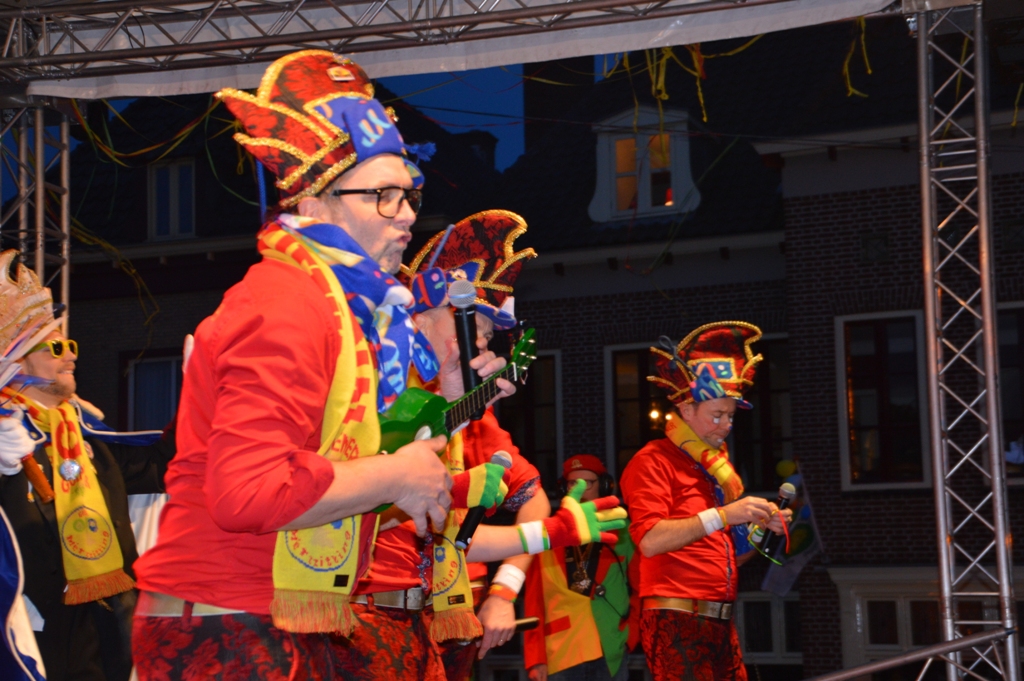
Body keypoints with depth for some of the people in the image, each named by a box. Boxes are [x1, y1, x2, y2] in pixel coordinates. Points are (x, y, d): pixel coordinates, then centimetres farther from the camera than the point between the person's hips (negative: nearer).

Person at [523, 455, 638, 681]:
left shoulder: (622, 533, 10)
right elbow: (534, 602, 7)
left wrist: (630, 635, -2)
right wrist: (535, 658, 0)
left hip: (610, 653, 0)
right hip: (559, 655, 0)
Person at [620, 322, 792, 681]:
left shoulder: (716, 468, 21)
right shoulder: (654, 461, -4)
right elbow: (650, 541, -19)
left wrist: (760, 531, 6)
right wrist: (722, 515, -21)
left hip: (719, 624, 8)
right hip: (676, 622, -8)